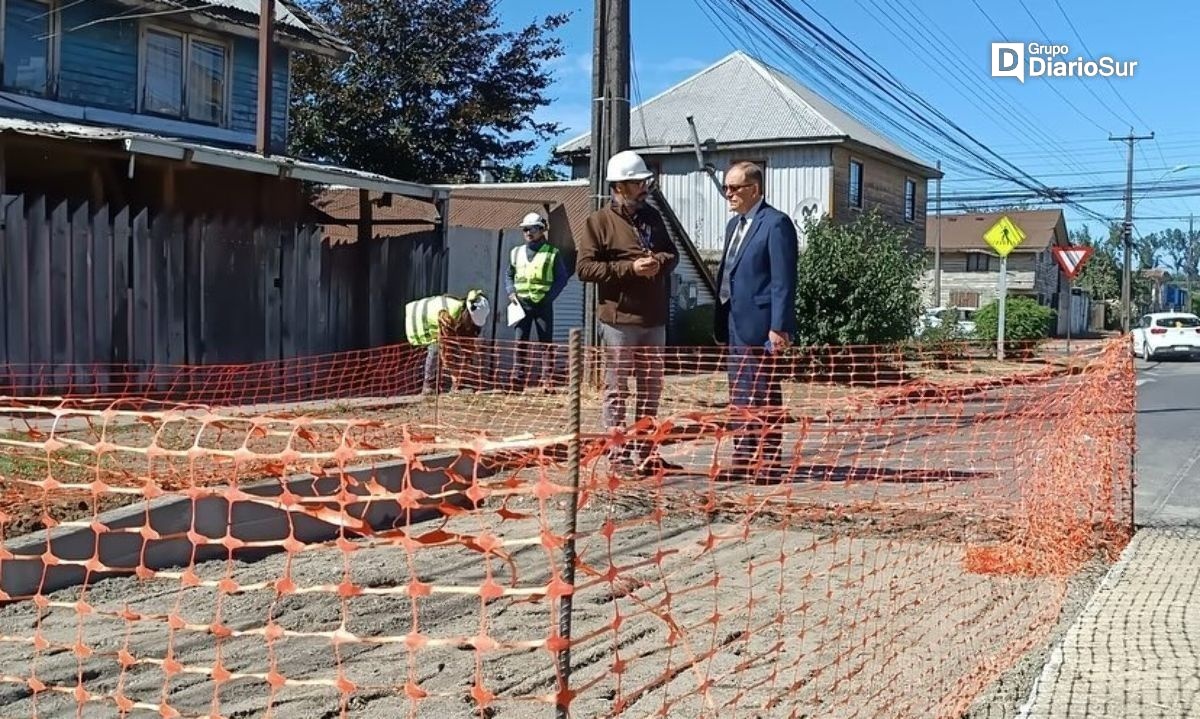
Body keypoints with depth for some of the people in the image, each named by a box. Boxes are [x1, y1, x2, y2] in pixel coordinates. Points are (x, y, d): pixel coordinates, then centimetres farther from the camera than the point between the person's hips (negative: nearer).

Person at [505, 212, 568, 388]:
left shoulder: (552, 253, 1)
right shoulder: (516, 252, 11)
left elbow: (561, 278, 1)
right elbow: (508, 275, 19)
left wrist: (550, 296, -10)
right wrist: (511, 292, 2)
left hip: (543, 304, -3)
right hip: (522, 303, 3)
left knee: (545, 341, 1)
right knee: (521, 340, 1)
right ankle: (519, 375, 3)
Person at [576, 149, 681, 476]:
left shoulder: (652, 217, 14)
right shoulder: (599, 221, -4)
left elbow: (673, 254, 19)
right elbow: (584, 267, -10)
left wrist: (660, 262, -6)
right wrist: (629, 268, -17)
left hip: (654, 319, 7)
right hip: (619, 318, -7)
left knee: (651, 389, 12)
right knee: (617, 389, -1)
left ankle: (642, 452, 22)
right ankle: (617, 456, 5)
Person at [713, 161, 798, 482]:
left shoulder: (776, 224, -10)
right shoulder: (734, 224, 17)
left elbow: (783, 280, -15)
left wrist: (779, 328, -19)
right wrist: (722, 325, 16)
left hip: (760, 327, -9)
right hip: (736, 326, 9)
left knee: (765, 398, -2)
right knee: (740, 398, 12)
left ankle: (768, 464, 4)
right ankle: (744, 461, 20)